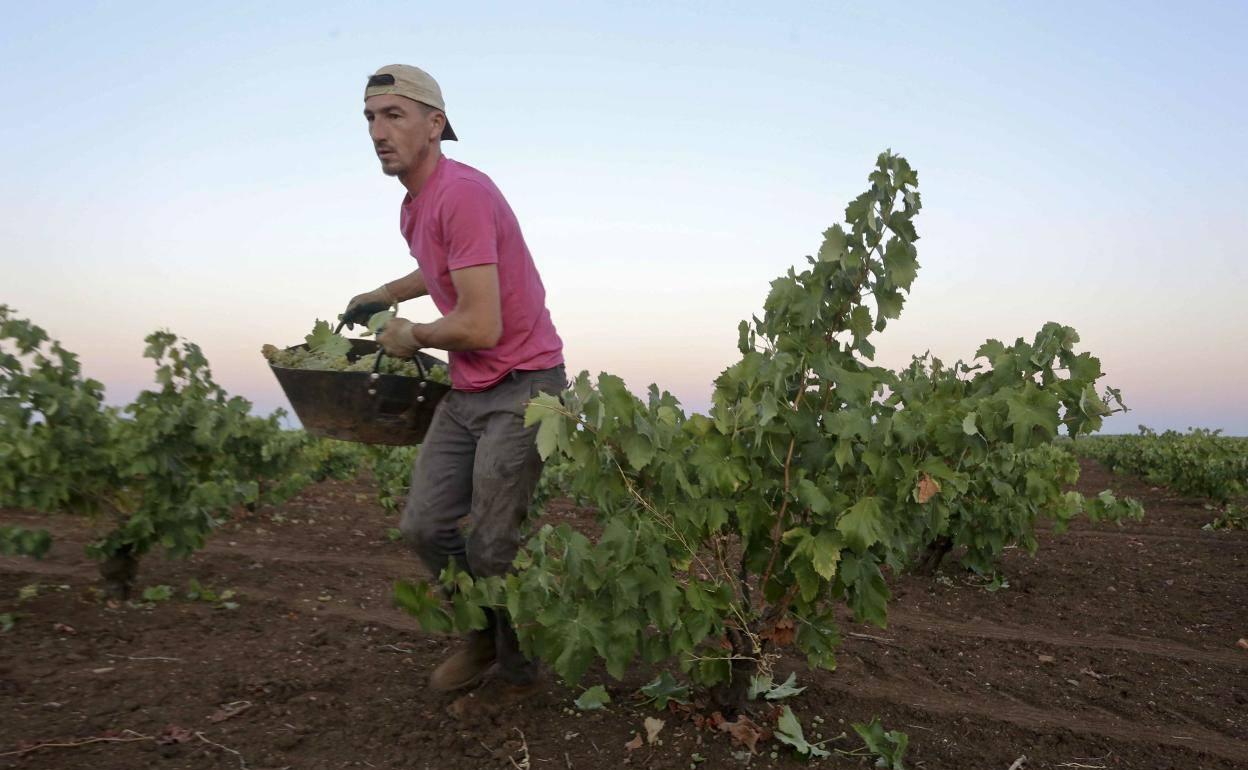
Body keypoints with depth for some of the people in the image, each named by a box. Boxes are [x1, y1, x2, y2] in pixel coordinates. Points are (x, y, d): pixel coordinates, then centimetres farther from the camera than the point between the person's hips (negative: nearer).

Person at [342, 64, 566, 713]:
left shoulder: (462, 193, -19)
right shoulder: (413, 208, 12)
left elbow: (480, 325, -24)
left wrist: (411, 336, -6)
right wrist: (384, 294, 30)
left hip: (522, 389, -9)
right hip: (466, 392, 9)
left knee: (490, 546, -4)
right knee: (425, 526, 7)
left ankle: (518, 665, 22)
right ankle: (483, 635, 31)